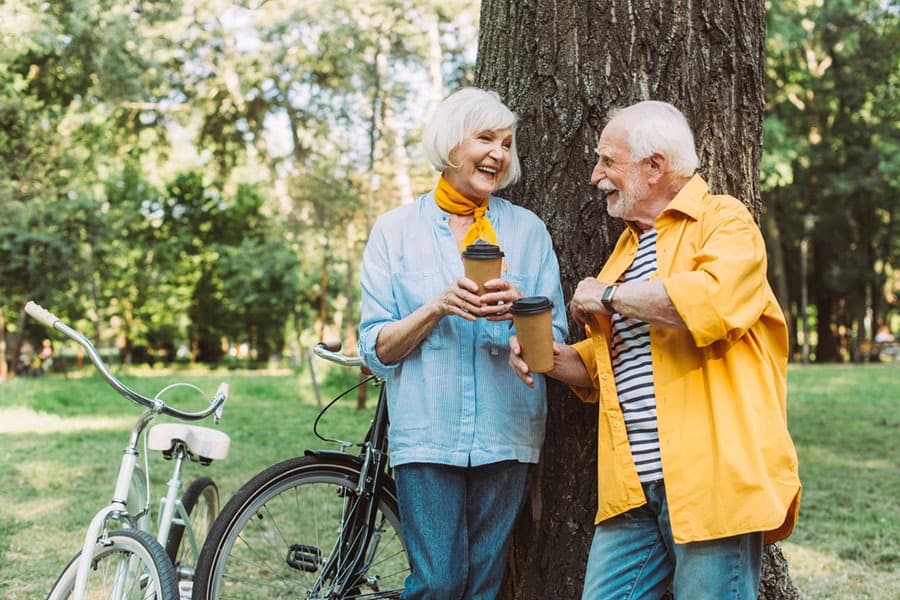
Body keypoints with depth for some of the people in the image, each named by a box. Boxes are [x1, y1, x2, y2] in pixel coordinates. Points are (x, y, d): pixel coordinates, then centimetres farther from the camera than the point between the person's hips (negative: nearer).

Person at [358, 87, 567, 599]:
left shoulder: (528, 230, 9)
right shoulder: (397, 229, 6)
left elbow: (556, 340, 8)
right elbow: (377, 349, 2)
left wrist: (520, 311, -14)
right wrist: (437, 308, -15)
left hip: (505, 435, 2)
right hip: (428, 435, -2)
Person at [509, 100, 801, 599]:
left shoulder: (725, 220, -2)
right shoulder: (625, 249, 22)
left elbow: (711, 300, -25)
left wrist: (608, 296, -9)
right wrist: (549, 357, 6)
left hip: (710, 479, -7)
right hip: (634, 486, 7)